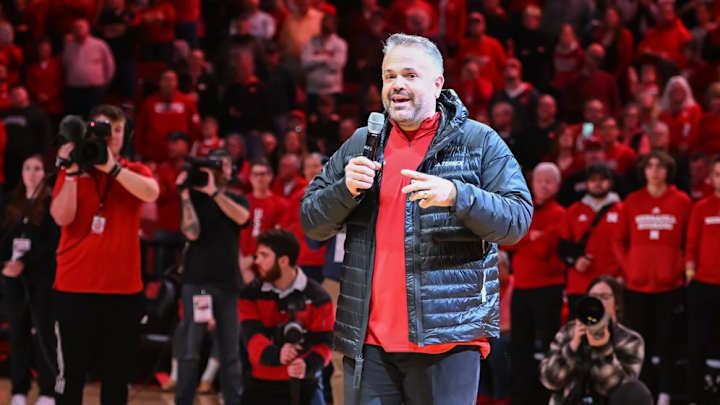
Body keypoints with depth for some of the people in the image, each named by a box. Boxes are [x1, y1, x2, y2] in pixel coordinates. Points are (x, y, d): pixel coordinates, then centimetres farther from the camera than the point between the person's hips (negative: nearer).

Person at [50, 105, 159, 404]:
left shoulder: (135, 171, 7)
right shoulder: (72, 173, 5)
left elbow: (151, 193, -17)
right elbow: (62, 217, -10)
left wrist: (111, 167, -23)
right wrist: (72, 172, -16)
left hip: (124, 289, 1)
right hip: (74, 287, -1)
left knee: (117, 375, 7)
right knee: (71, 373, 2)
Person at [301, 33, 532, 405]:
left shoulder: (480, 142, 4)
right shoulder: (359, 145, 15)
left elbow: (517, 219, -5)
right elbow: (311, 223, 14)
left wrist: (455, 195, -22)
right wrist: (346, 189, -7)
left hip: (446, 337, -3)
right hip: (367, 339, 4)